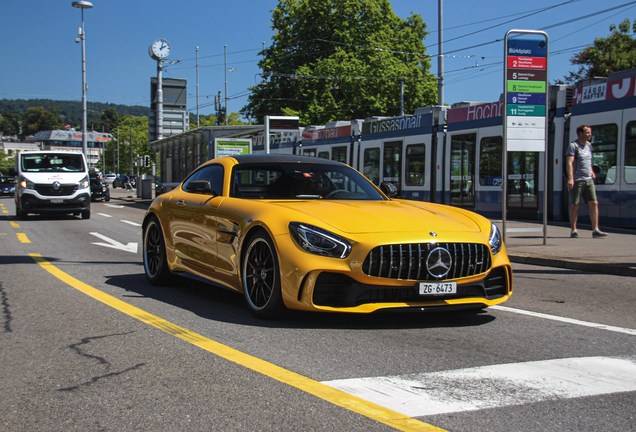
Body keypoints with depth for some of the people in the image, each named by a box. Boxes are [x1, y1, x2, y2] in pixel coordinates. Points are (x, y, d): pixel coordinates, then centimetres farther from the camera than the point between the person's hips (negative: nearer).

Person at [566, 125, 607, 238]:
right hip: (577, 180, -6)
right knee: (575, 205, -1)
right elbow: (569, 162, -17)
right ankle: (573, 230, 9)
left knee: (594, 203, -4)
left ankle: (595, 230, -3)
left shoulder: (588, 145, 16)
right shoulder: (573, 146, -7)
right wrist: (570, 178, -27)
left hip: (588, 179, 6)